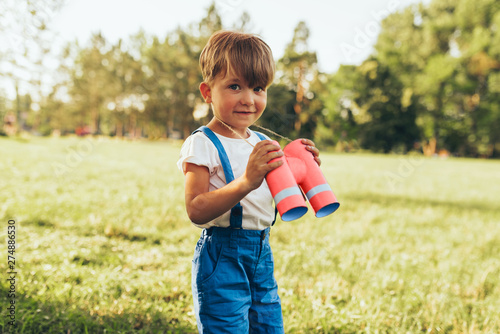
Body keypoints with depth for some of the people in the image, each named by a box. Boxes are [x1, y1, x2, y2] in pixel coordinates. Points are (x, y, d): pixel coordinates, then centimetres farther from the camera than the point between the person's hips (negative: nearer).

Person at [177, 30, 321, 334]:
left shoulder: (263, 145, 8)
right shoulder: (203, 145, -12)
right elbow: (196, 211, -22)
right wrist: (246, 183, -32)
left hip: (262, 252, 7)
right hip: (222, 257, -6)